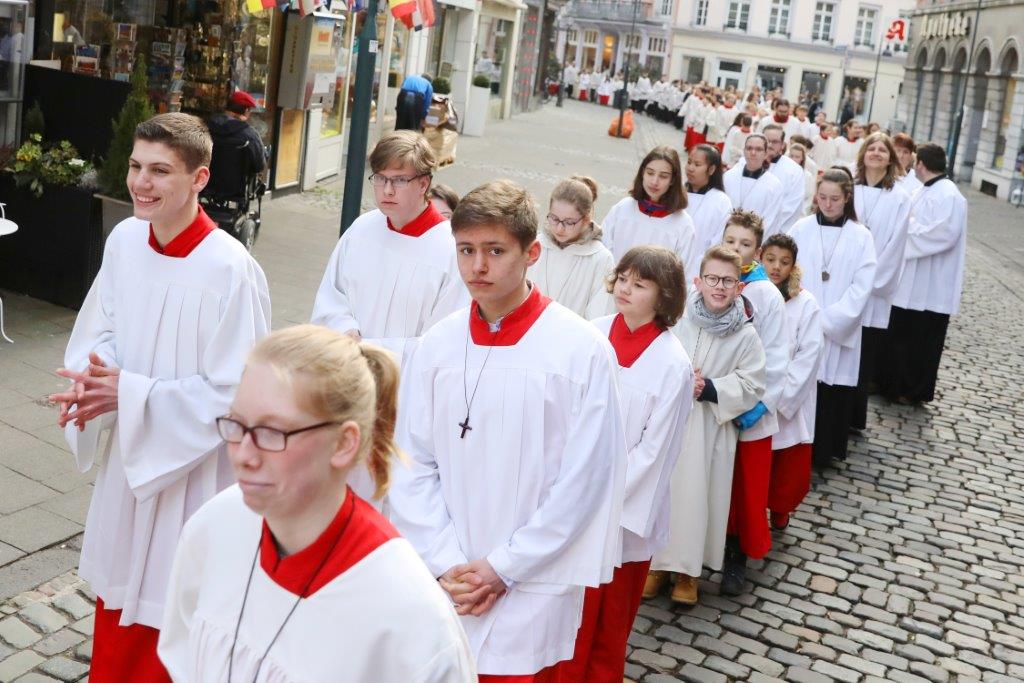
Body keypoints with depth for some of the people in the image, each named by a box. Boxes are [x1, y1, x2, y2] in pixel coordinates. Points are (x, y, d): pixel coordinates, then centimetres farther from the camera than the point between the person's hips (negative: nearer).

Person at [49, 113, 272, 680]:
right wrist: (93, 380, -16)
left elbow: (232, 395, -22)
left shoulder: (231, 270, -24)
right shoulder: (124, 240, -4)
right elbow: (99, 332, 6)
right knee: (117, 594, 24)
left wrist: (129, 394, -24)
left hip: (193, 470, -6)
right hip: (126, 456, 6)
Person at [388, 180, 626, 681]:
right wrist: (445, 564, -6)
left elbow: (583, 481, -9)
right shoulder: (436, 345, -1)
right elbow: (413, 466, 2)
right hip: (439, 584, 3)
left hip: (530, 592, -3)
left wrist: (502, 569, -9)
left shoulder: (583, 351, -10)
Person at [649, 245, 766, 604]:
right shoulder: (678, 320, -6)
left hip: (709, 430, 0)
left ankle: (687, 570, 20)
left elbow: (750, 386, -4)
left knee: (696, 494, 3)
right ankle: (656, 563, 22)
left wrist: (710, 389, -16)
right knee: (660, 489, 6)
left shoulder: (746, 335, -5)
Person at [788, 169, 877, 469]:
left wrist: (827, 320, -12)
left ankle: (825, 451, 16)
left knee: (833, 393, 2)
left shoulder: (861, 237, 1)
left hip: (838, 332, 0)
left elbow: (861, 288, -4)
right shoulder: (801, 229, 2)